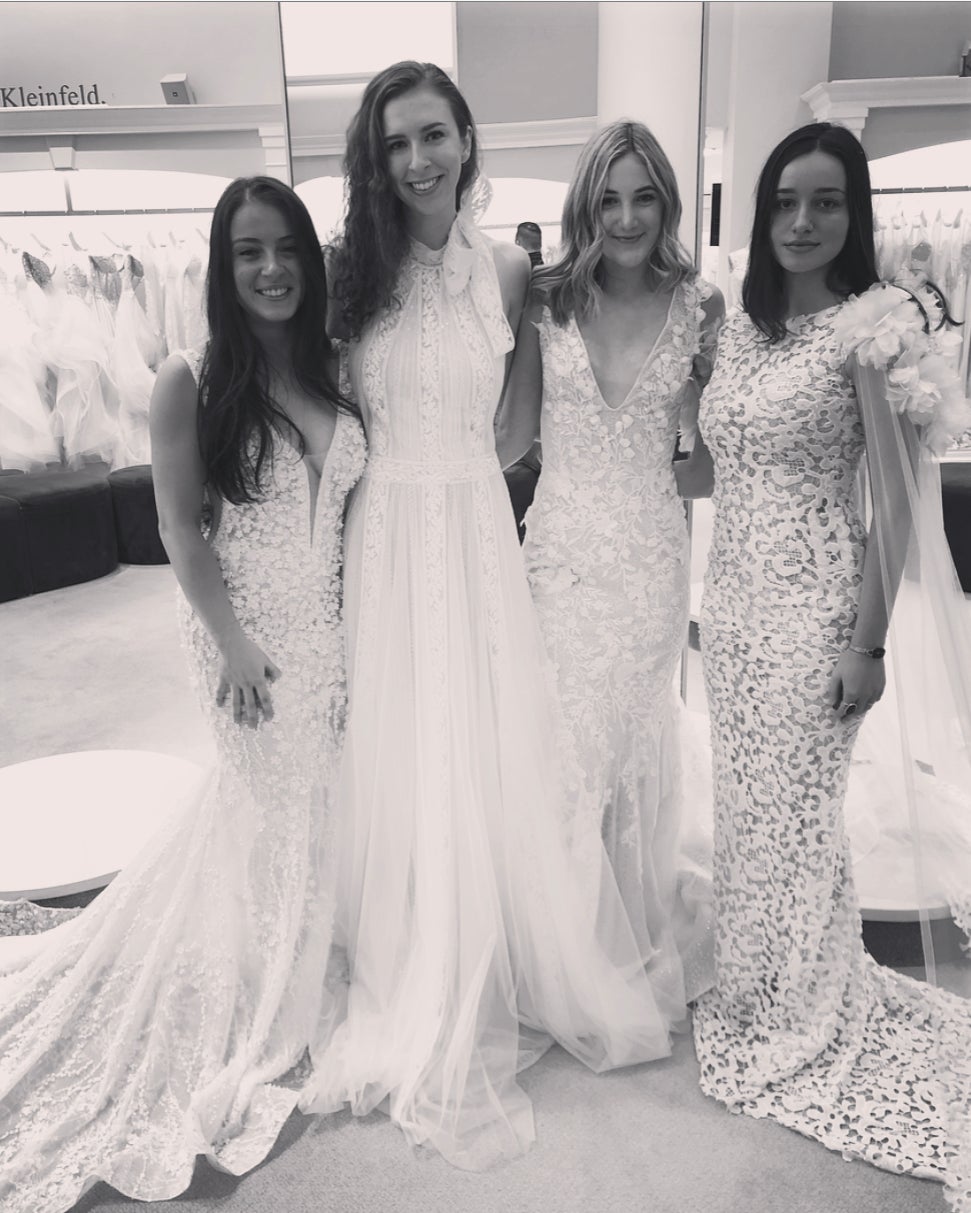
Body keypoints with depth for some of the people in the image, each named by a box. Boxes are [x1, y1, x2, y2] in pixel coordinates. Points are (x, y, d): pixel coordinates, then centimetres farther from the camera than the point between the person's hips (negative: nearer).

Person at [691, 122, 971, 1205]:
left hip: (812, 604, -6)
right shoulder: (739, 325, 10)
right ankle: (751, 1003, 38)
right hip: (732, 598, 6)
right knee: (743, 808, 16)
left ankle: (805, 1032, 30)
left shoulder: (876, 323, -9)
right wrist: (705, 599, 12)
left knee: (795, 818, 6)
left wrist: (869, 643, -13)